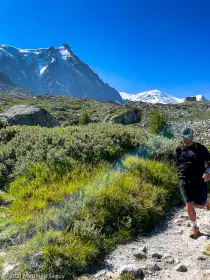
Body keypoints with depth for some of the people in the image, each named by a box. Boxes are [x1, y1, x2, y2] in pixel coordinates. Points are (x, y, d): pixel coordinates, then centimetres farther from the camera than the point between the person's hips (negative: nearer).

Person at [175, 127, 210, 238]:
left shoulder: (200, 148, -1)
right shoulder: (179, 150, 5)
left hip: (199, 179, -1)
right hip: (185, 181, 1)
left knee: (200, 205, 3)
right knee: (189, 206, -3)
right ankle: (194, 227, 20)